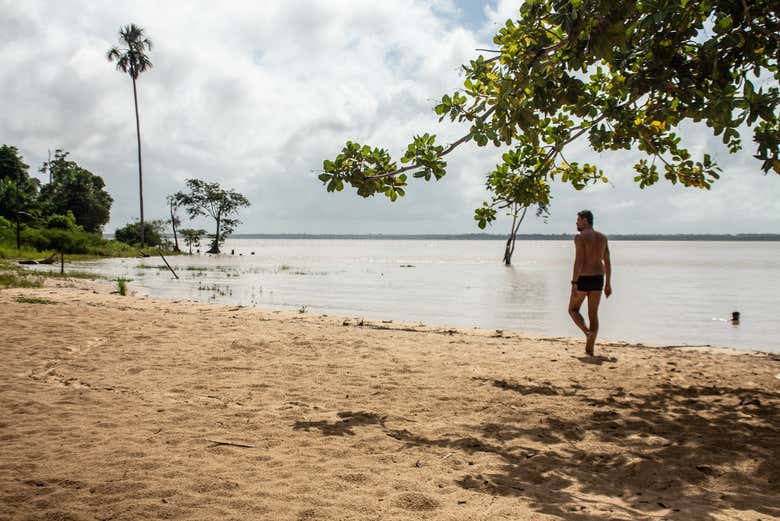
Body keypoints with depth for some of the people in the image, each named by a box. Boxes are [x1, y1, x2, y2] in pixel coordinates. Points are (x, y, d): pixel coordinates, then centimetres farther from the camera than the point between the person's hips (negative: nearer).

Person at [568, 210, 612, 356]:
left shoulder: (580, 237, -12)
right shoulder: (602, 237, 9)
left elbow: (579, 261, -19)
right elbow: (607, 262, 9)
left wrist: (574, 283, -18)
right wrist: (608, 284, 14)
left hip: (583, 279, -6)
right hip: (598, 278, 6)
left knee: (573, 309, 12)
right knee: (593, 314, 10)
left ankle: (588, 332, -13)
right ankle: (590, 349, 10)